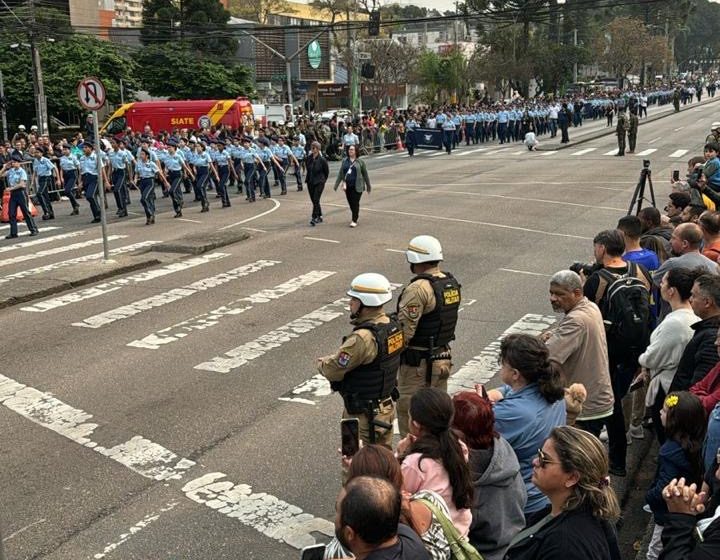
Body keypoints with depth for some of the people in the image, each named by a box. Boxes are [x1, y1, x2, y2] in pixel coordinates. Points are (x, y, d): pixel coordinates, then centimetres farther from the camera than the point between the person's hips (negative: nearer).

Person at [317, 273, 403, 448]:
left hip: (363, 415, -9)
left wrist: (322, 363, 0)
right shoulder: (392, 325, 0)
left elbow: (333, 371, -21)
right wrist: (332, 358, 1)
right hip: (386, 407, 9)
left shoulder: (363, 338, -28)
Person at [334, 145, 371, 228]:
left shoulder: (360, 162, 1)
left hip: (357, 186, -4)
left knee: (355, 203, -7)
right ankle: (355, 215, 31)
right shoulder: (345, 161, 9)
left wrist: (368, 186, 9)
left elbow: (365, 174, 6)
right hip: (348, 186, 4)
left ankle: (354, 220, -2)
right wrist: (336, 185, 6)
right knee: (350, 203, 9)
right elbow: (340, 173, 11)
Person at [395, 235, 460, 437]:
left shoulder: (418, 288, -22)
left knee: (409, 413, 5)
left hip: (417, 363, -8)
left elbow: (404, 331, -23)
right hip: (443, 358, 8)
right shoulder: (452, 284, 4)